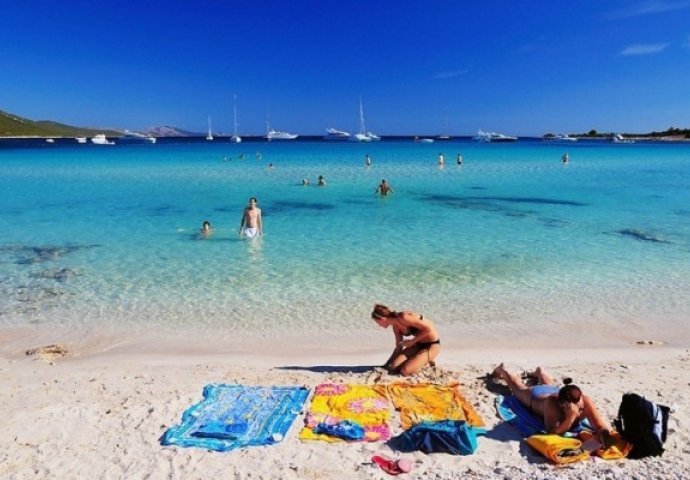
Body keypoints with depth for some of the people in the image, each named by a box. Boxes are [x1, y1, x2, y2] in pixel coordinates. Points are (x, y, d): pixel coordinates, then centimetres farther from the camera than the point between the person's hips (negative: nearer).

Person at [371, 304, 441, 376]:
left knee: (404, 371, -20)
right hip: (418, 344, 8)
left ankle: (426, 362, 5)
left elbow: (428, 328, -26)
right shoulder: (395, 326, 1)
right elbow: (399, 347, 10)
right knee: (394, 367, -8)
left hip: (432, 345, -8)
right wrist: (386, 365, 10)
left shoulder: (403, 318, -26)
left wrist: (412, 341, -17)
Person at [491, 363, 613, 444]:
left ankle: (539, 371, 75)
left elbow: (602, 427, -46)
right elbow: (551, 433, -52)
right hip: (535, 395, -4)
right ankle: (502, 371, 62)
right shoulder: (552, 403, -52)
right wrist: (570, 418, -64)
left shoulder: (585, 401, -45)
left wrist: (604, 433, -69)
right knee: (518, 387, 32)